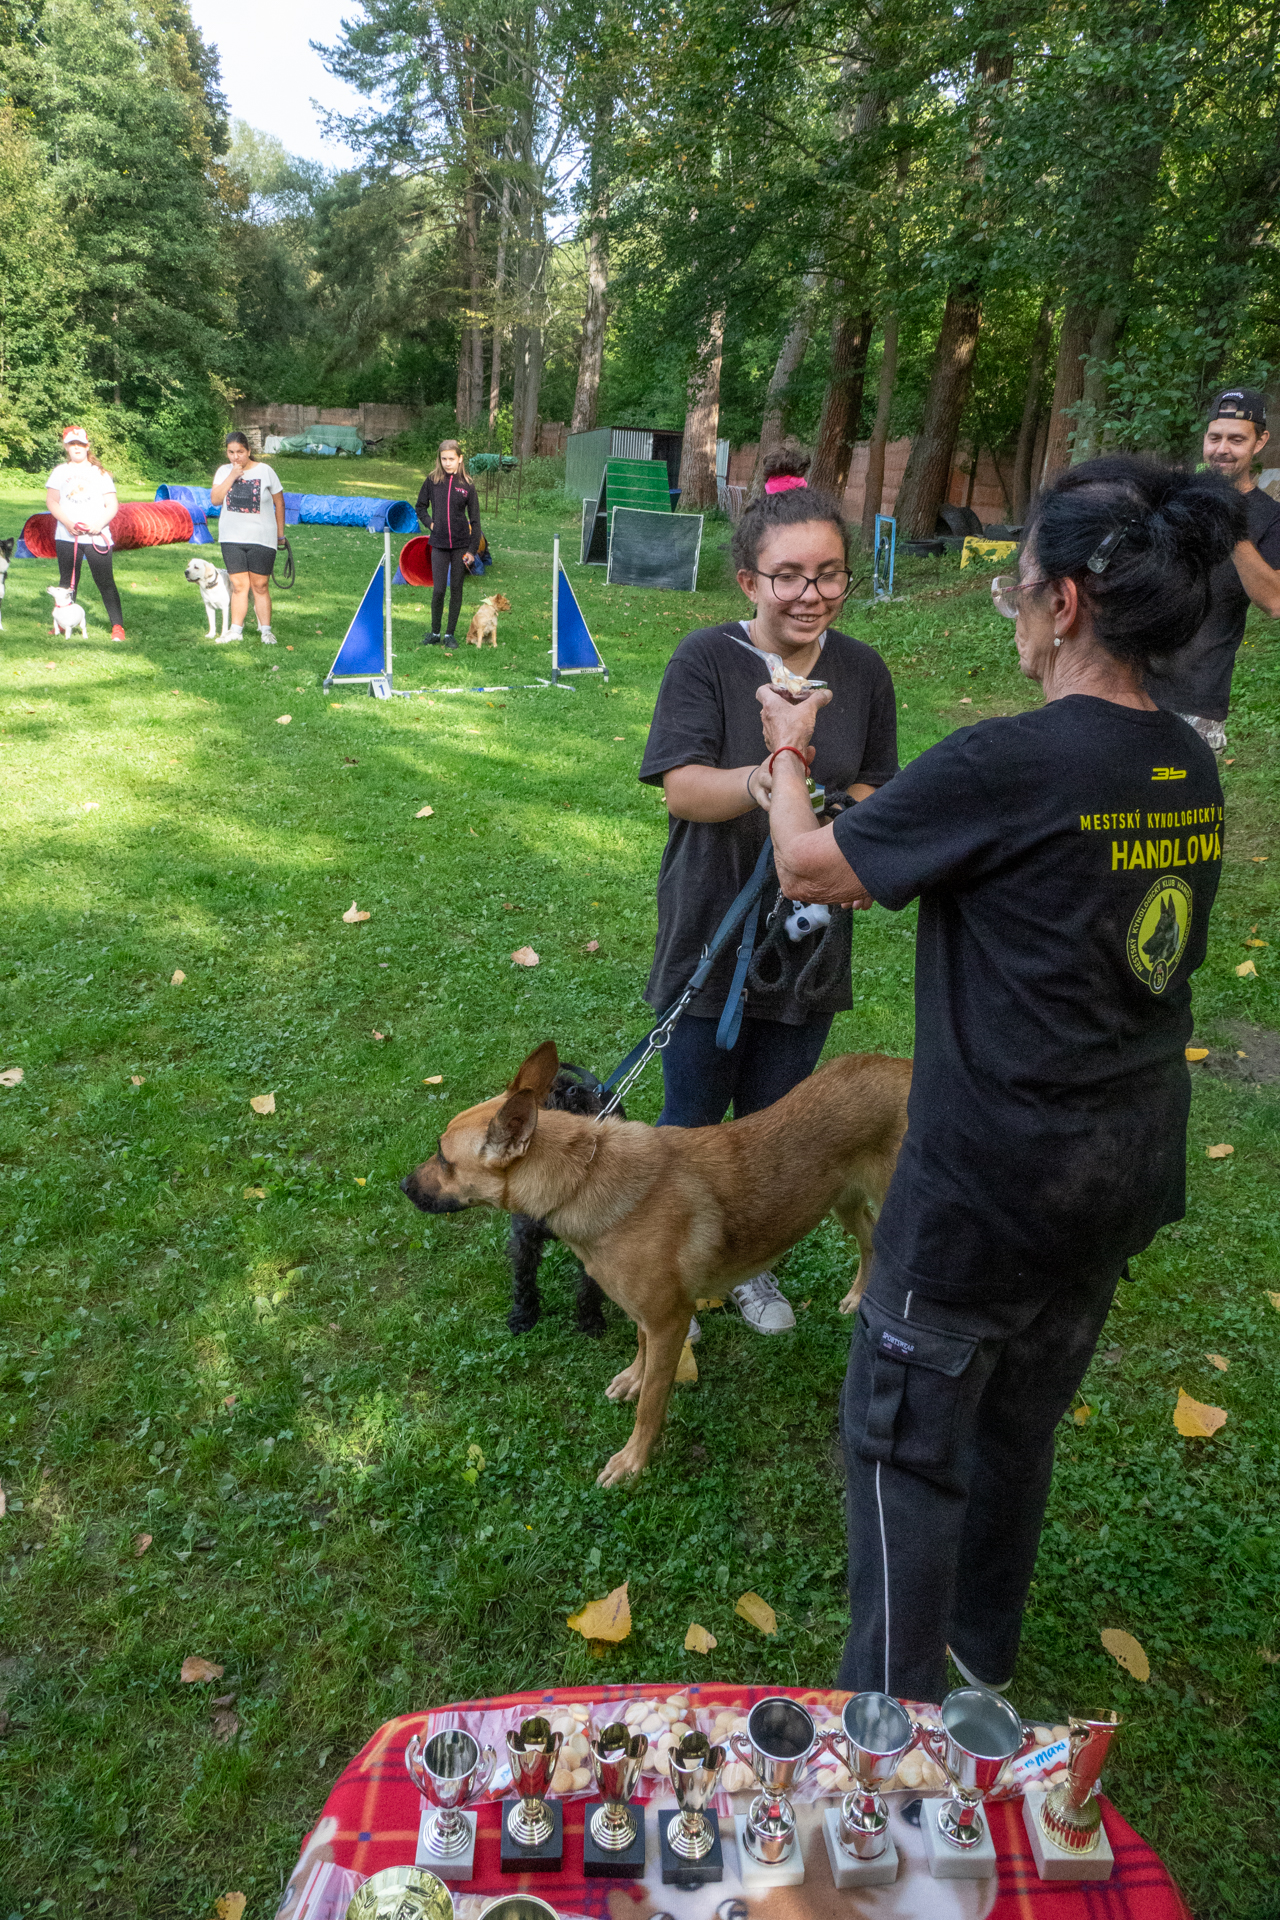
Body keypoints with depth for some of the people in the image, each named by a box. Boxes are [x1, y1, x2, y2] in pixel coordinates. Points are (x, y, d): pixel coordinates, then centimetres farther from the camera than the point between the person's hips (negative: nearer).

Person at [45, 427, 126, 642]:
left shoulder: (100, 473, 9)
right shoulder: (60, 472, 11)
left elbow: (112, 505, 3)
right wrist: (68, 523, -12)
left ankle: (117, 626, -5)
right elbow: (52, 501, 5)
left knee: (106, 582, -6)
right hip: (66, 536, 2)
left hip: (96, 536, -2)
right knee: (67, 582, 8)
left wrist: (99, 524, -14)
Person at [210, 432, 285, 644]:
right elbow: (215, 499, -5)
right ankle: (236, 630, 9)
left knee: (260, 586, 1)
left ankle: (265, 630, 10)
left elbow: (279, 503, 4)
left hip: (261, 539, -2)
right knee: (238, 586, 3)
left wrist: (280, 534, 6)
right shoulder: (224, 471, 6)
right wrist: (232, 477, -13)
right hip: (232, 539, 3)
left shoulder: (265, 471, -2)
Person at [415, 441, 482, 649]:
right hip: (439, 544, 0)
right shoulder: (432, 480, 0)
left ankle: (450, 634, 15)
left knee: (456, 589, 6)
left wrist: (472, 549, -5)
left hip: (461, 544, 0)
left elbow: (475, 519, 0)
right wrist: (430, 523, -4)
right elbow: (421, 507, 14)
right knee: (438, 589, -3)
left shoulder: (467, 484, -2)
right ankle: (434, 632, 13)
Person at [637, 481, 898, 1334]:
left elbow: (872, 794, 5)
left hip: (809, 935, 3)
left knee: (774, 1122, 19)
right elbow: (682, 786, -19)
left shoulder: (862, 670, -1)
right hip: (712, 936, -3)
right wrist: (755, 783, -39)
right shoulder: (707, 658, -12)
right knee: (693, 1119, 11)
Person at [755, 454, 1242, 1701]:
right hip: (1124, 1174, 8)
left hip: (988, 1185, -8)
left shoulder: (1003, 766, -24)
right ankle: (981, 1648, 48)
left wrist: (789, 754, 7)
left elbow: (807, 867, -11)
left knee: (906, 1440, 11)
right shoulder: (1190, 770, 0)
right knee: (1020, 1423, 26)